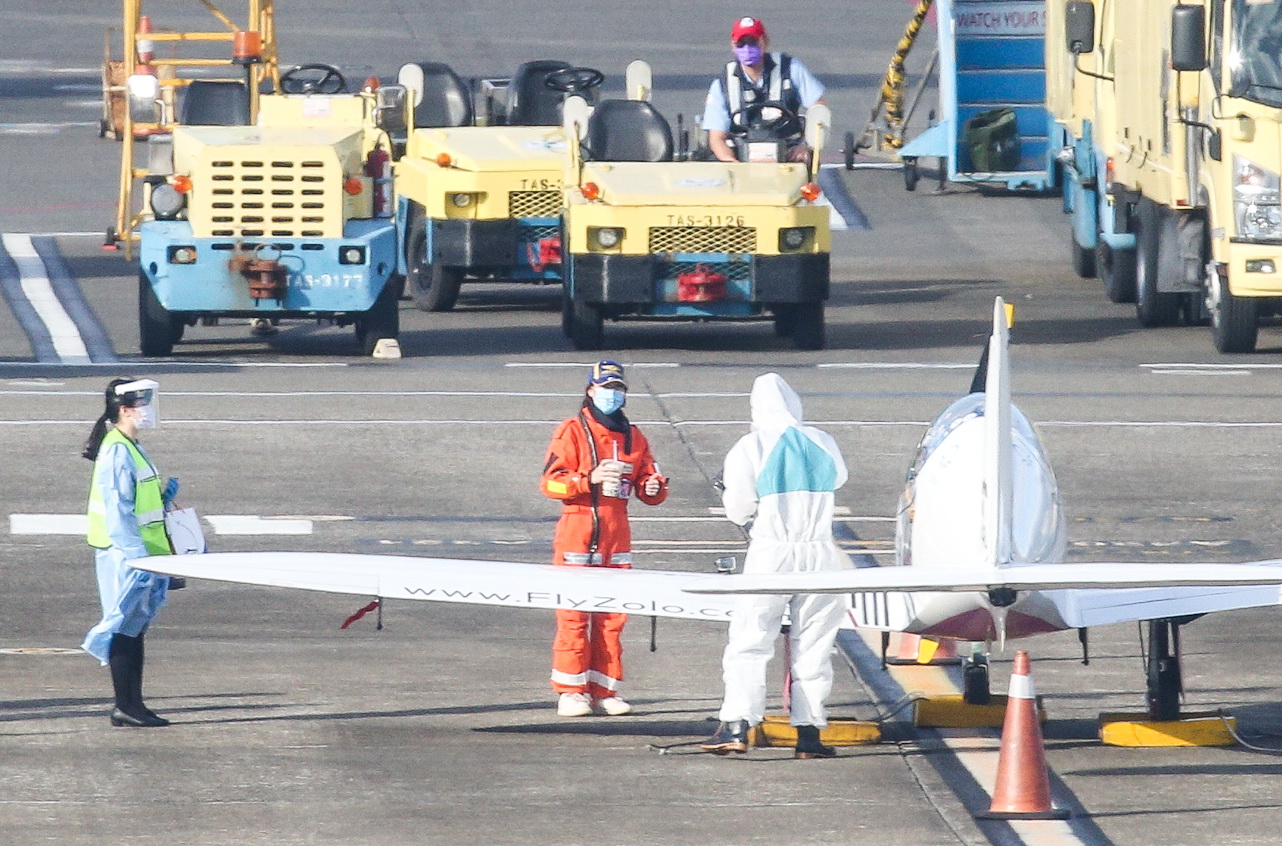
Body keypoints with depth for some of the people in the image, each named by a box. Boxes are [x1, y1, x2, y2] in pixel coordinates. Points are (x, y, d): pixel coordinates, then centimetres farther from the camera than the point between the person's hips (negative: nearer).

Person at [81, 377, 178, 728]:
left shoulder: (132, 450, 16)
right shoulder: (117, 452, -15)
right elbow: (118, 509, -21)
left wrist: (165, 497, 11)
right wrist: (135, 553, -24)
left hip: (140, 554, 10)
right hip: (123, 555, -10)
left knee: (134, 628, 11)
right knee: (125, 628, -6)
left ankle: (132, 703, 15)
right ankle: (126, 705, -4)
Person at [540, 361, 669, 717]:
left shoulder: (632, 437, 15)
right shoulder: (573, 431, 0)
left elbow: (648, 482, 15)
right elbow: (550, 482, -8)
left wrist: (654, 488, -9)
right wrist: (591, 479, -22)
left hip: (617, 536, 5)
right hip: (577, 533, -5)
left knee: (612, 617, 5)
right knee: (573, 616, -6)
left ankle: (604, 690, 10)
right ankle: (570, 691, -3)